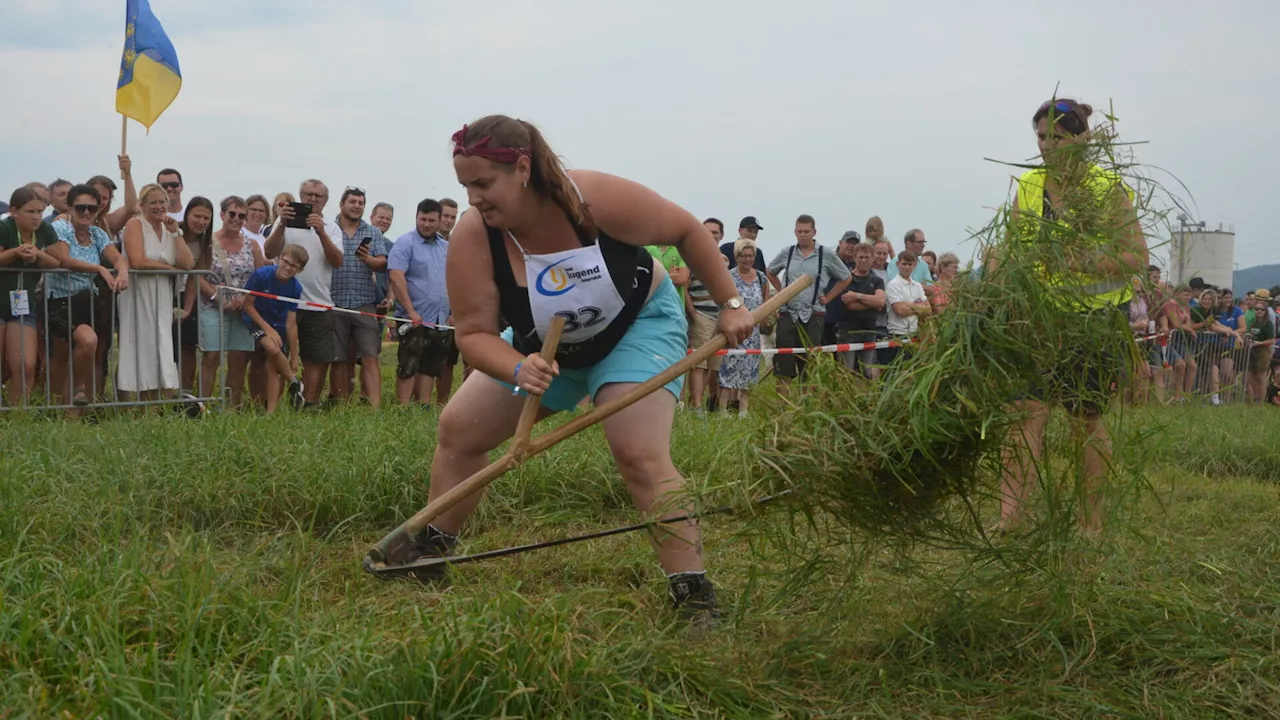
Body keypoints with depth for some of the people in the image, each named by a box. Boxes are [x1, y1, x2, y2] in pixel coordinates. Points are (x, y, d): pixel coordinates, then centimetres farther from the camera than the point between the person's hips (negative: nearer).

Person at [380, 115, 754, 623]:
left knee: (641, 456, -23)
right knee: (457, 430, 4)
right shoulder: (472, 239, -26)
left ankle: (694, 595, -18)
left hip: (637, 324, -4)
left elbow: (687, 231, -17)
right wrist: (519, 370, -43)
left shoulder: (598, 199, -33)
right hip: (542, 344, 4)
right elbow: (473, 333, -22)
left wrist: (729, 304, -14)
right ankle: (430, 552, 23)